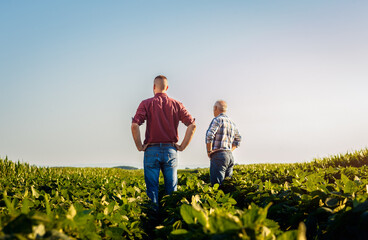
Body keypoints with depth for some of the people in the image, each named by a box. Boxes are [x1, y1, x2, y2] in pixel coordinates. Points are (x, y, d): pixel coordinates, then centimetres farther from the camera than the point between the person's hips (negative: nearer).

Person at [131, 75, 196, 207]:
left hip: (152, 150, -2)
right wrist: (182, 146, 3)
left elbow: (134, 125, -14)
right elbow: (192, 125, -2)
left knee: (152, 188, 4)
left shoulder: (146, 104, -1)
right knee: (172, 190, 9)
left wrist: (139, 146, -4)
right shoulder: (176, 104, 5)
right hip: (171, 150, 2)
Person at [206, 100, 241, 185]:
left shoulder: (218, 120, -5)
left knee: (216, 184, -11)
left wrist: (209, 151, -8)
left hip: (218, 156, -7)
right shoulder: (232, 123, 18)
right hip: (230, 155, 7)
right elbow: (238, 139, 30)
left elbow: (209, 135, -19)